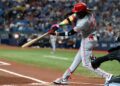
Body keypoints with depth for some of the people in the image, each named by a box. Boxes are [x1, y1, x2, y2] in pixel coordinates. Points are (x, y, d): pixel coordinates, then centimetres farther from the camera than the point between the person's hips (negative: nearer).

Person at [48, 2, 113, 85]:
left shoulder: (84, 22, -30)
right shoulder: (88, 12, -7)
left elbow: (71, 33, -21)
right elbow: (71, 18, -2)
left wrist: (56, 33, -17)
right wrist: (58, 25, -11)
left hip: (88, 40, -10)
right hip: (87, 39, 10)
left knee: (86, 63, -5)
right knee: (77, 59, 16)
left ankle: (107, 76, -11)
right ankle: (65, 78, 27)